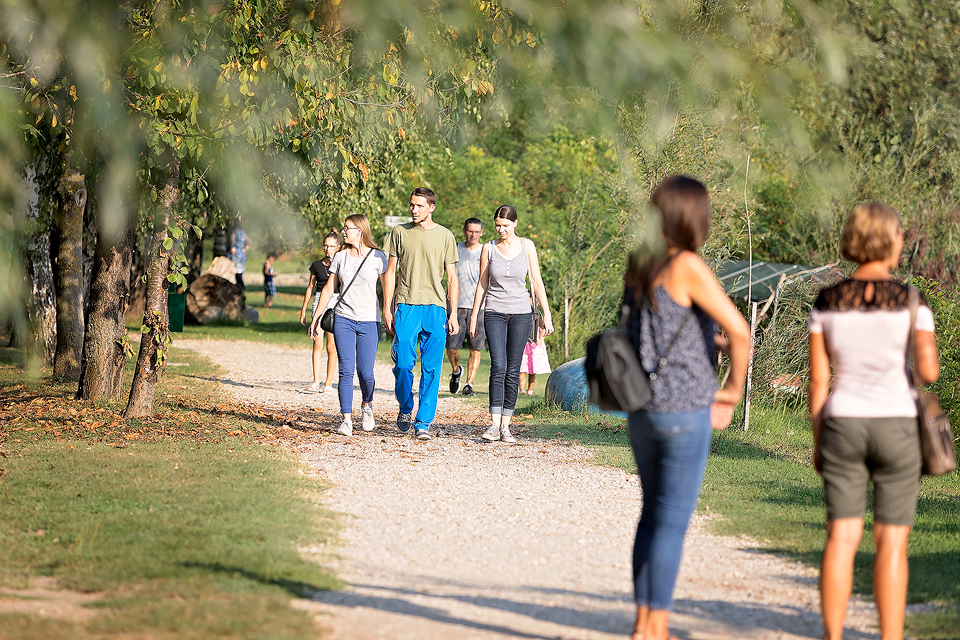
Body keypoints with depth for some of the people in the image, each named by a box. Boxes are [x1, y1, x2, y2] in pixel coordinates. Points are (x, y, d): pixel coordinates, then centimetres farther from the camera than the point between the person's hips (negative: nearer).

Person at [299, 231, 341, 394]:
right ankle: (316, 383, -6)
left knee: (331, 346, -3)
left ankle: (328, 383, 4)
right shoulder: (317, 266, 10)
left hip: (336, 302, -2)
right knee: (317, 344, -6)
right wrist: (303, 310, 14)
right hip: (319, 303, 2)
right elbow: (310, 288, 15)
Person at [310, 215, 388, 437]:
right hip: (344, 319, 2)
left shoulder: (377, 257, 0)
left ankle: (367, 405, 25)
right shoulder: (340, 257, 9)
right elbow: (329, 289, 14)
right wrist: (316, 318, 12)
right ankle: (346, 419, -4)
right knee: (346, 371, -6)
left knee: (365, 373, -5)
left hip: (369, 321, -2)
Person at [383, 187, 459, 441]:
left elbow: (452, 278, 9)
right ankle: (405, 409, 20)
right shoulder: (399, 232, 8)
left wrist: (453, 313, 2)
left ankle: (423, 423, 1)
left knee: (431, 369, -3)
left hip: (435, 308, 0)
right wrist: (387, 308, 5)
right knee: (403, 364, -5)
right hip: (406, 306, 0)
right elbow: (391, 272, 11)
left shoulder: (445, 236, 7)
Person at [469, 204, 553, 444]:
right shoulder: (489, 248, 3)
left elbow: (536, 282, 4)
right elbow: (482, 284, 9)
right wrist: (474, 316, 8)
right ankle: (494, 424, -15)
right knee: (498, 367, -14)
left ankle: (506, 425, 5)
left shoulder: (526, 246, 2)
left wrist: (546, 314, -1)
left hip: (521, 313, 0)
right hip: (495, 313, 0)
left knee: (513, 370, 0)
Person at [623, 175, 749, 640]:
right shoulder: (688, 266, -15)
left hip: (642, 408, 7)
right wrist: (733, 391, -5)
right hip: (684, 410, -7)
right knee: (672, 521, -1)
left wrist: (716, 342, 17)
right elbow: (740, 331, -20)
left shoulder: (638, 265, 8)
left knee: (655, 513, 17)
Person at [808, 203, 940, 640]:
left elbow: (817, 377, 0)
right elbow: (929, 373, -12)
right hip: (894, 427, -2)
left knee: (841, 538, 7)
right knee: (892, 543, 3)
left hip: (843, 426, 2)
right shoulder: (911, 302, -9)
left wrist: (817, 441, 8)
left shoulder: (827, 301, -1)